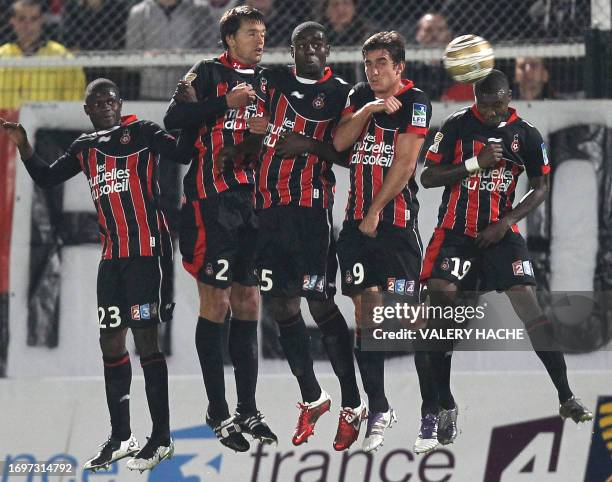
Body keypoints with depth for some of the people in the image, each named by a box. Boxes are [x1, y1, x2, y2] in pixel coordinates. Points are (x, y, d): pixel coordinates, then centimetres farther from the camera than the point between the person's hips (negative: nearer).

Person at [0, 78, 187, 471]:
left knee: (146, 337, -11)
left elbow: (183, 151, -16)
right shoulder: (85, 149, 16)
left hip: (147, 250, -7)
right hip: (112, 254, 7)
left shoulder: (142, 132, -3)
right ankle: (121, 437, 18)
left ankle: (162, 438, -8)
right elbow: (46, 178, 21)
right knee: (111, 341, 9)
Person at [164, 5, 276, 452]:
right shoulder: (209, 74, -3)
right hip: (213, 201, -7)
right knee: (216, 302, -4)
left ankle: (248, 410, 16)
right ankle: (219, 412, 1)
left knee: (248, 303, 9)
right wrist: (225, 102, -19)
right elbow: (174, 119, -16)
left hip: (253, 199, 7)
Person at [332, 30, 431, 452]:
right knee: (366, 315, 5)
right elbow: (339, 142, 1)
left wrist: (376, 211, -10)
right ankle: (378, 409, 12)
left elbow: (404, 163, -10)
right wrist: (369, 109, -11)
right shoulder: (360, 96, 13)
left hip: (397, 222, -6)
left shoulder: (415, 101, -6)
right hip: (358, 221, 6)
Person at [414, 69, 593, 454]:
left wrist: (506, 222, -6)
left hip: (500, 233, 0)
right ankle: (442, 408, 3)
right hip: (455, 232, 0)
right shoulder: (457, 126, -3)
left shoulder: (526, 135, 1)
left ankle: (566, 397, -3)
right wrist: (476, 163, -15)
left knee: (531, 312, -11)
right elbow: (428, 178, -3)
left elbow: (541, 188, 7)